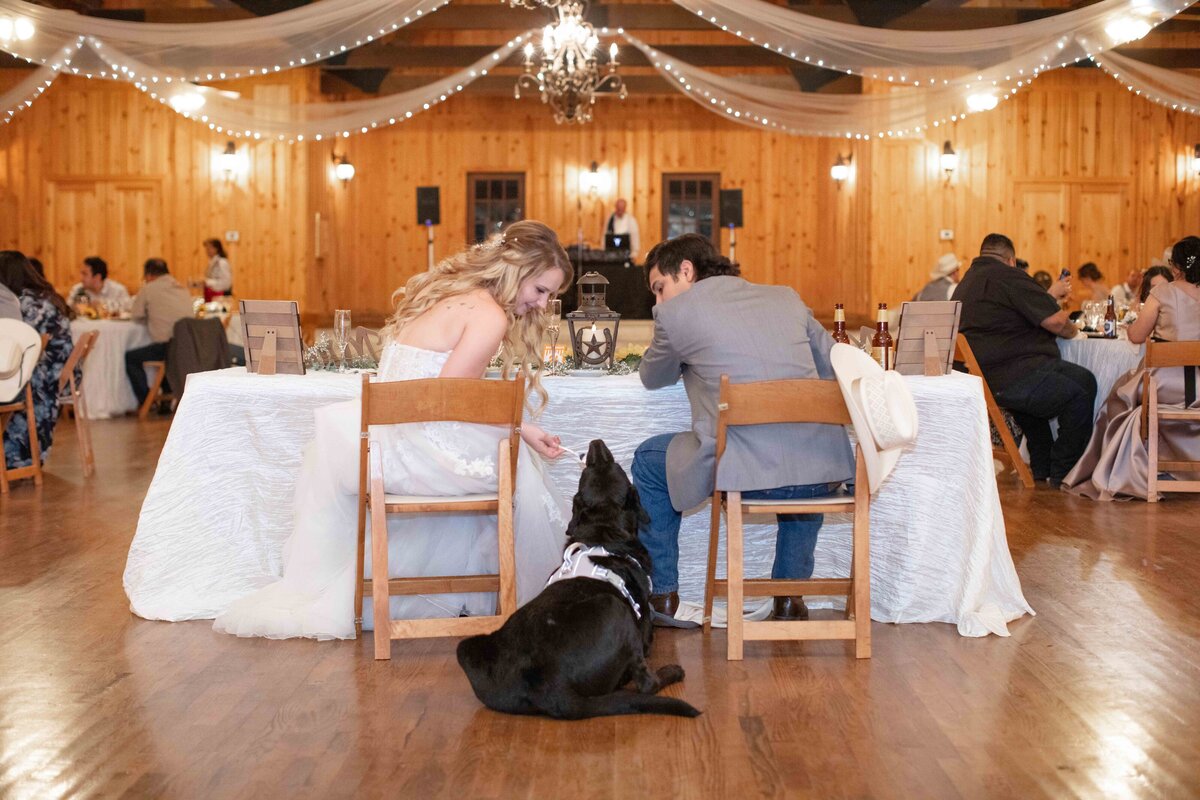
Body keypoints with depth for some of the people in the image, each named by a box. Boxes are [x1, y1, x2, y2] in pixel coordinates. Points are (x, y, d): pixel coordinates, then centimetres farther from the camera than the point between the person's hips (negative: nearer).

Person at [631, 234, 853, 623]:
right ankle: (791, 593, 39)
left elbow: (652, 378, 22)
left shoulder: (676, 312, 5)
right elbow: (835, 368, 25)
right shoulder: (787, 298, 17)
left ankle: (662, 594, 28)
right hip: (823, 474, 4)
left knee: (649, 460, 25)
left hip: (744, 472, -4)